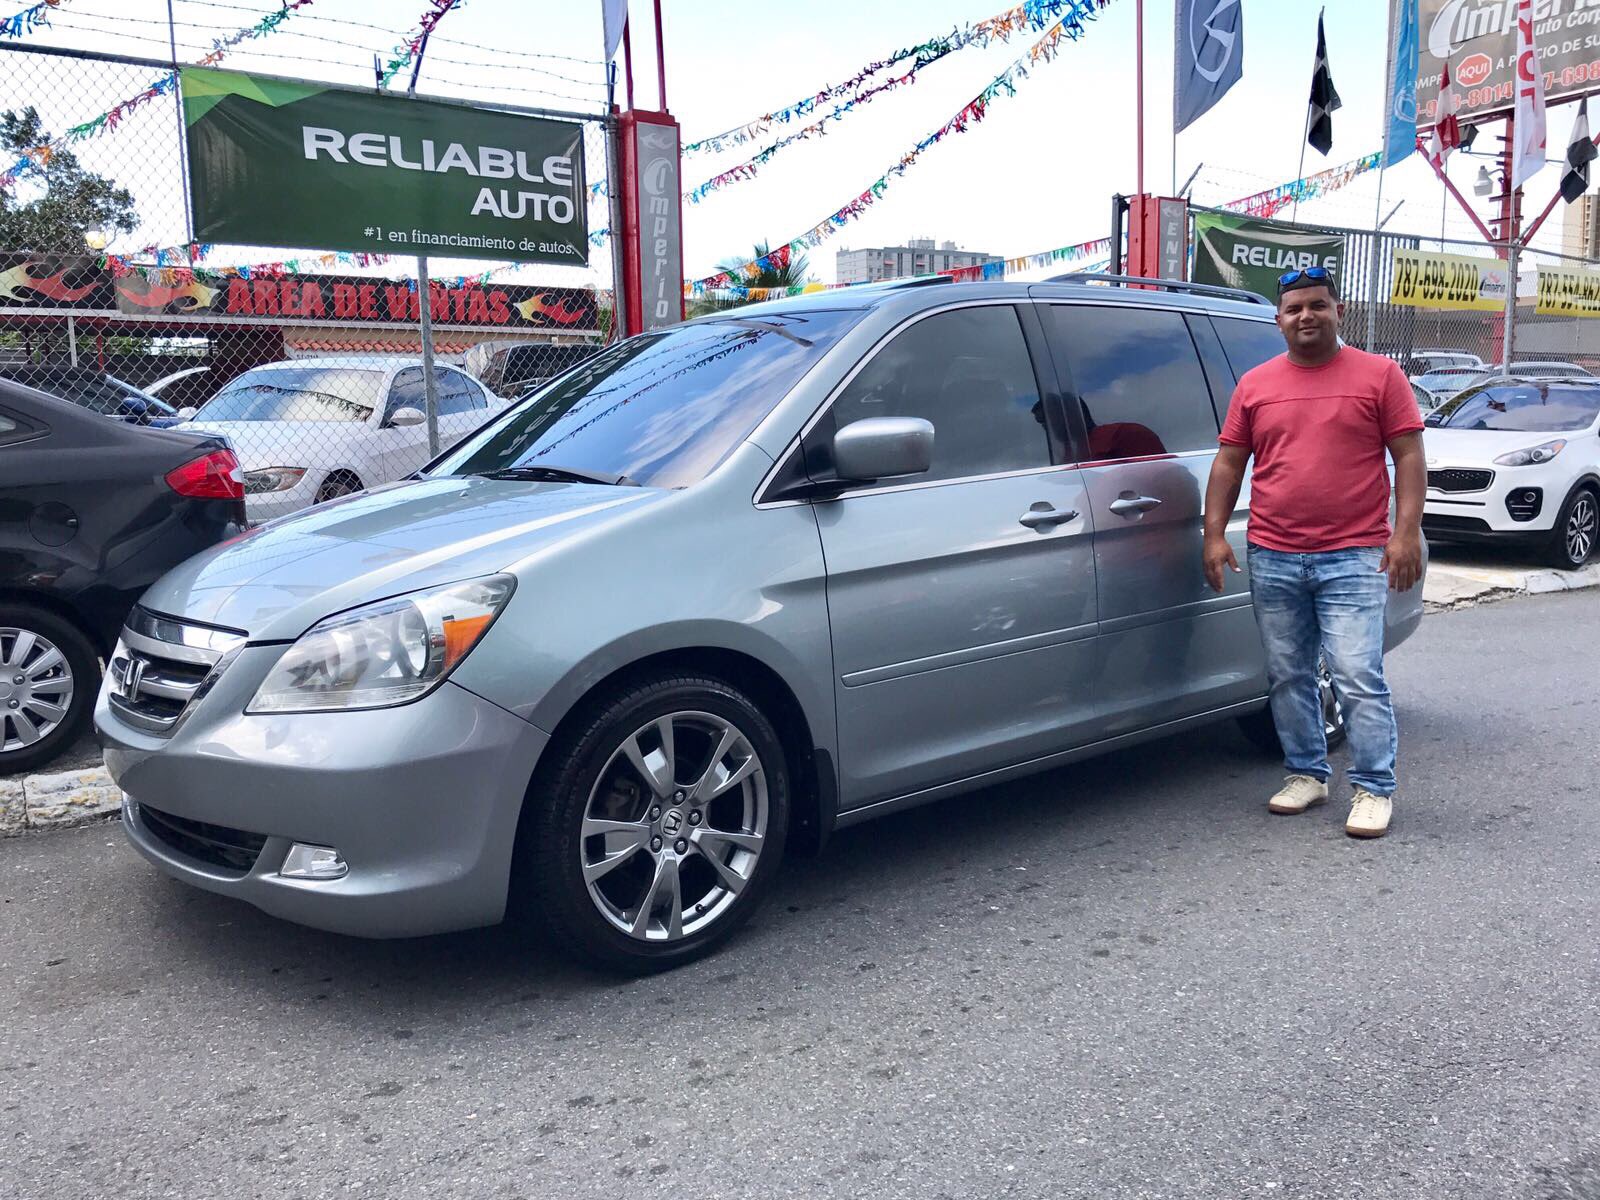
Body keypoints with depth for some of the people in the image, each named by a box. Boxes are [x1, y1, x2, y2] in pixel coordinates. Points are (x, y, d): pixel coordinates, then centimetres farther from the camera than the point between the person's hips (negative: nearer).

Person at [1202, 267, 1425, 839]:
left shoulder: (1379, 375, 3)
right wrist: (1215, 534, 3)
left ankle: (1374, 789, 5)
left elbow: (1408, 456, 0)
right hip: (1272, 559, 4)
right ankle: (1306, 774, 26)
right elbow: (1229, 462, 11)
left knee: (1359, 677, -7)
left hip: (1353, 557, -3)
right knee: (1288, 677, 11)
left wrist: (1407, 531, -10)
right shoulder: (1255, 384, 10)